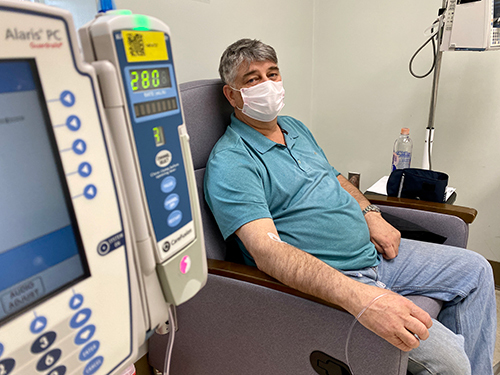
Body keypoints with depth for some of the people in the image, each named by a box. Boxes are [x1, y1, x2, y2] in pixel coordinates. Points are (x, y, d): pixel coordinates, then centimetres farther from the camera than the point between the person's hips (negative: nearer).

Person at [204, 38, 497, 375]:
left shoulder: (294, 126, 12)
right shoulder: (229, 164, -18)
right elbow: (266, 250, -29)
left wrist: (370, 213, 3)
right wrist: (360, 298, -38)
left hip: (372, 248, 9)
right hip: (327, 280, -8)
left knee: (475, 269, 14)